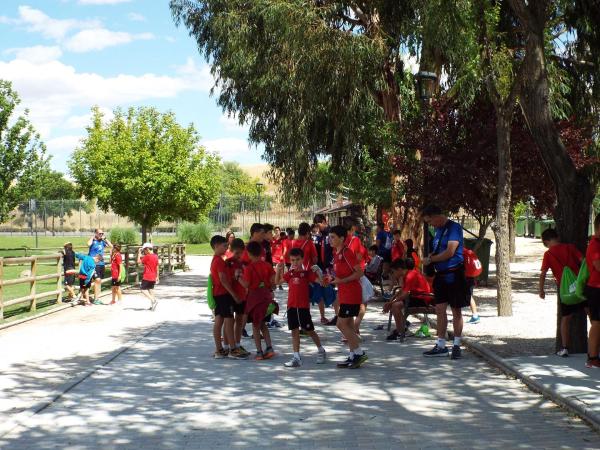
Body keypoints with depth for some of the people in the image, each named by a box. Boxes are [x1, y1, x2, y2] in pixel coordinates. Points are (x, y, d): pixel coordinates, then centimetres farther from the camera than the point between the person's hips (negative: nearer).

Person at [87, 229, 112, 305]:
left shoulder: (102, 241, 11)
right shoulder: (93, 241, -6)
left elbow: (111, 246, 15)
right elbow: (89, 244, -28)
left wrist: (105, 238, 7)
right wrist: (93, 237, -14)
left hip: (101, 263, 7)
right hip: (94, 263, -7)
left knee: (99, 281, 11)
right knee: (97, 280, -15)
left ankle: (97, 298, 18)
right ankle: (95, 299, -11)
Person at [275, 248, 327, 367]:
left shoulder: (307, 273, -5)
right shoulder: (290, 274, 8)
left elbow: (320, 281, -13)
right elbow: (277, 281, 20)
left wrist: (317, 272, -29)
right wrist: (278, 270, 6)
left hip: (303, 307, -4)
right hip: (291, 307, 4)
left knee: (309, 330, 6)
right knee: (294, 331, 3)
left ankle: (321, 350, 27)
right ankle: (296, 357, 5)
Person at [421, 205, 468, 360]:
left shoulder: (454, 228, -13)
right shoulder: (438, 230, 13)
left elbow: (450, 252, -20)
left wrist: (430, 260, -12)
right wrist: (432, 256, 2)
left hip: (454, 274, -8)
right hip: (441, 274, 8)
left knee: (456, 310, 2)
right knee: (440, 309, 7)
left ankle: (456, 345, 11)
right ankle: (441, 346, 12)